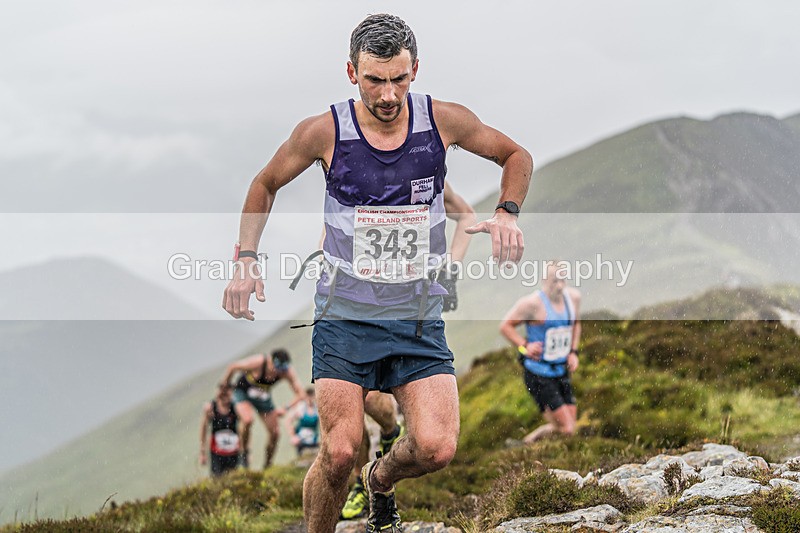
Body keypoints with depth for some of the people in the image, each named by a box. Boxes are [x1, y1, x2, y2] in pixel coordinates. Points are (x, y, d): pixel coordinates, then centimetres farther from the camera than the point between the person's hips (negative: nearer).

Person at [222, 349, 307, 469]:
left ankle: (267, 466, 15)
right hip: (243, 392, -4)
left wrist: (286, 408, -36)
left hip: (264, 397, 4)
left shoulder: (288, 372, -26)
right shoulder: (257, 362, -35)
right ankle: (244, 452, -9)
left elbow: (301, 394, -23)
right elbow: (232, 367, -20)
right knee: (248, 420, -32)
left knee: (275, 433, -3)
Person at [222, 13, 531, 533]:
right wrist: (246, 261, -1)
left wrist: (507, 212, -5)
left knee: (437, 448, -14)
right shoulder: (325, 131, -7)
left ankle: (382, 479, 21)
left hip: (419, 316, 1)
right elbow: (266, 184, 11)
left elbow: (517, 156, 13)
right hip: (345, 315, -1)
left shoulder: (444, 121, -5)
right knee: (340, 452, -13)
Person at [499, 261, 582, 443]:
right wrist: (524, 346, -18)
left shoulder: (573, 297, 4)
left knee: (568, 427, 5)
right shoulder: (532, 303, -16)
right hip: (538, 375, -7)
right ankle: (528, 442, 7)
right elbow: (505, 326, -6)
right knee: (566, 428, -12)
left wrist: (573, 352, 10)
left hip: (562, 372, 7)